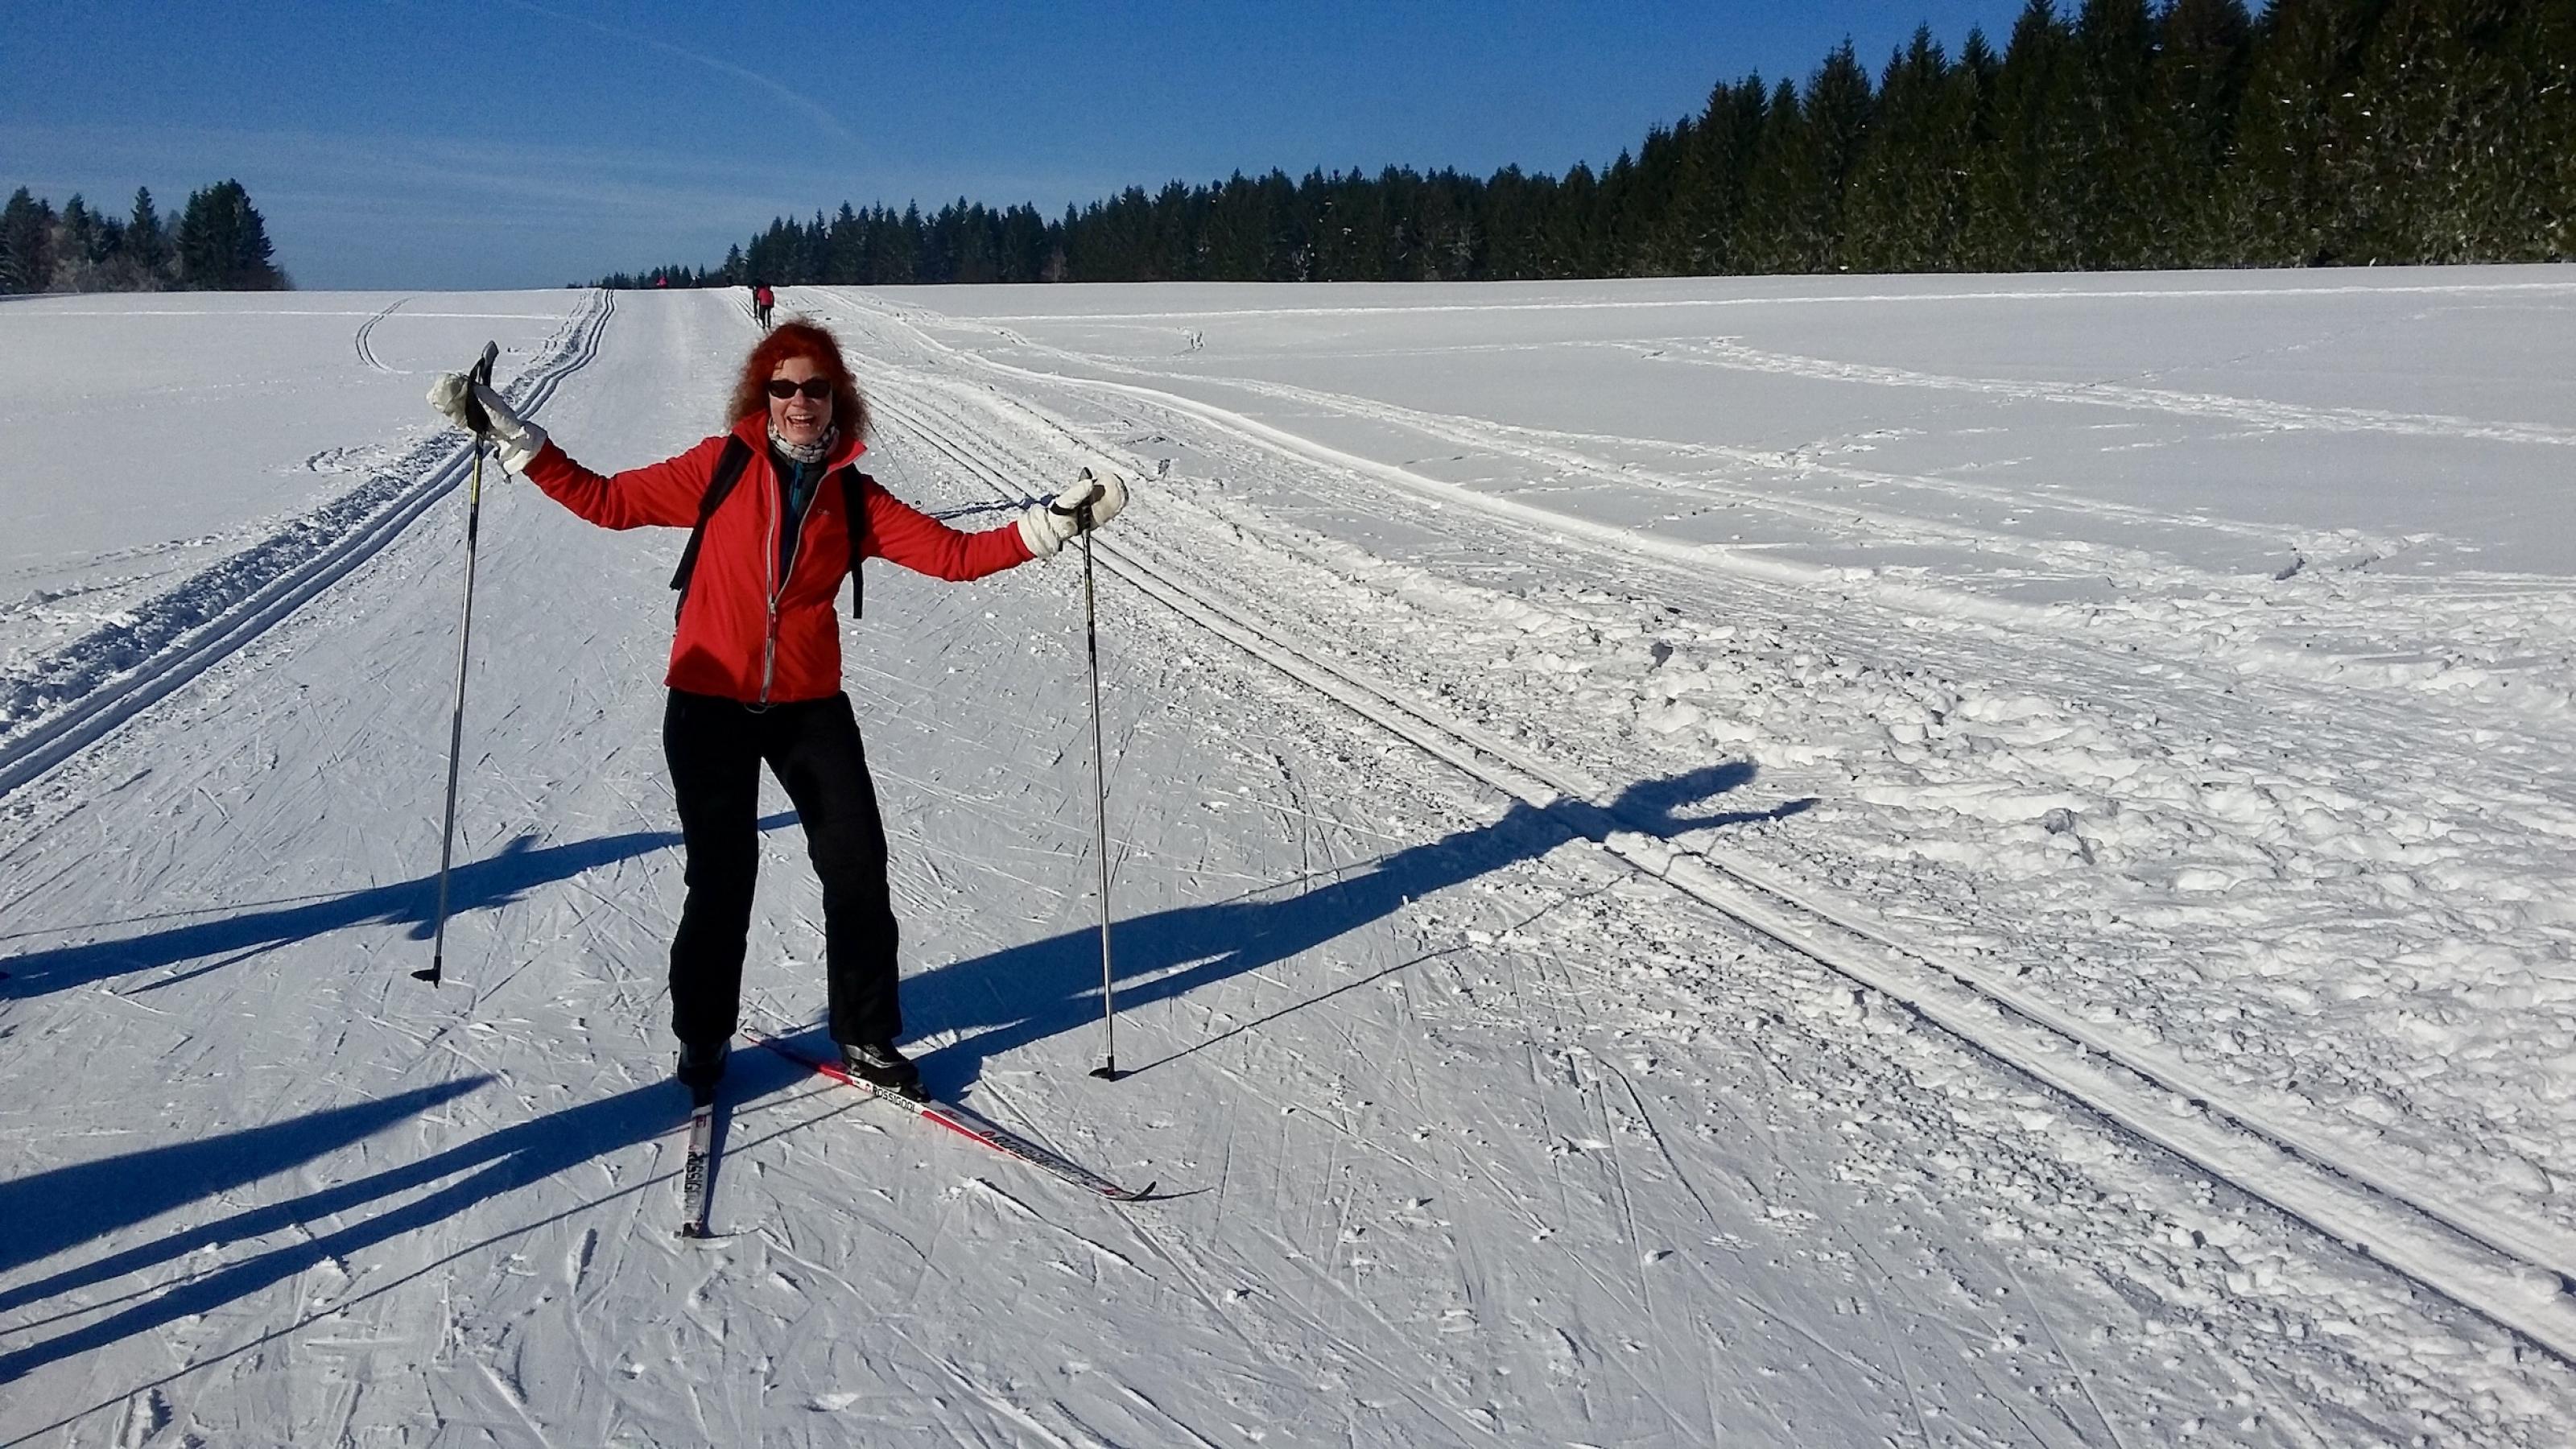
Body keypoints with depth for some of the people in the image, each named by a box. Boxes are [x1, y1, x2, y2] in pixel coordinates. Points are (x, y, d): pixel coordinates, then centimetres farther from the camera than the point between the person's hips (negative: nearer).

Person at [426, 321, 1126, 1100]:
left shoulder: (856, 499, 3)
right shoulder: (721, 467, -2)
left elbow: (954, 554, -2)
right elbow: (608, 500, 0)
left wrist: (1055, 519, -9)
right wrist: (510, 435, -4)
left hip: (810, 707, 2)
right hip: (708, 704, -2)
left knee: (858, 869, 0)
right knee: (720, 879, 3)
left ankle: (867, 1036, 18)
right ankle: (703, 1036, 26)